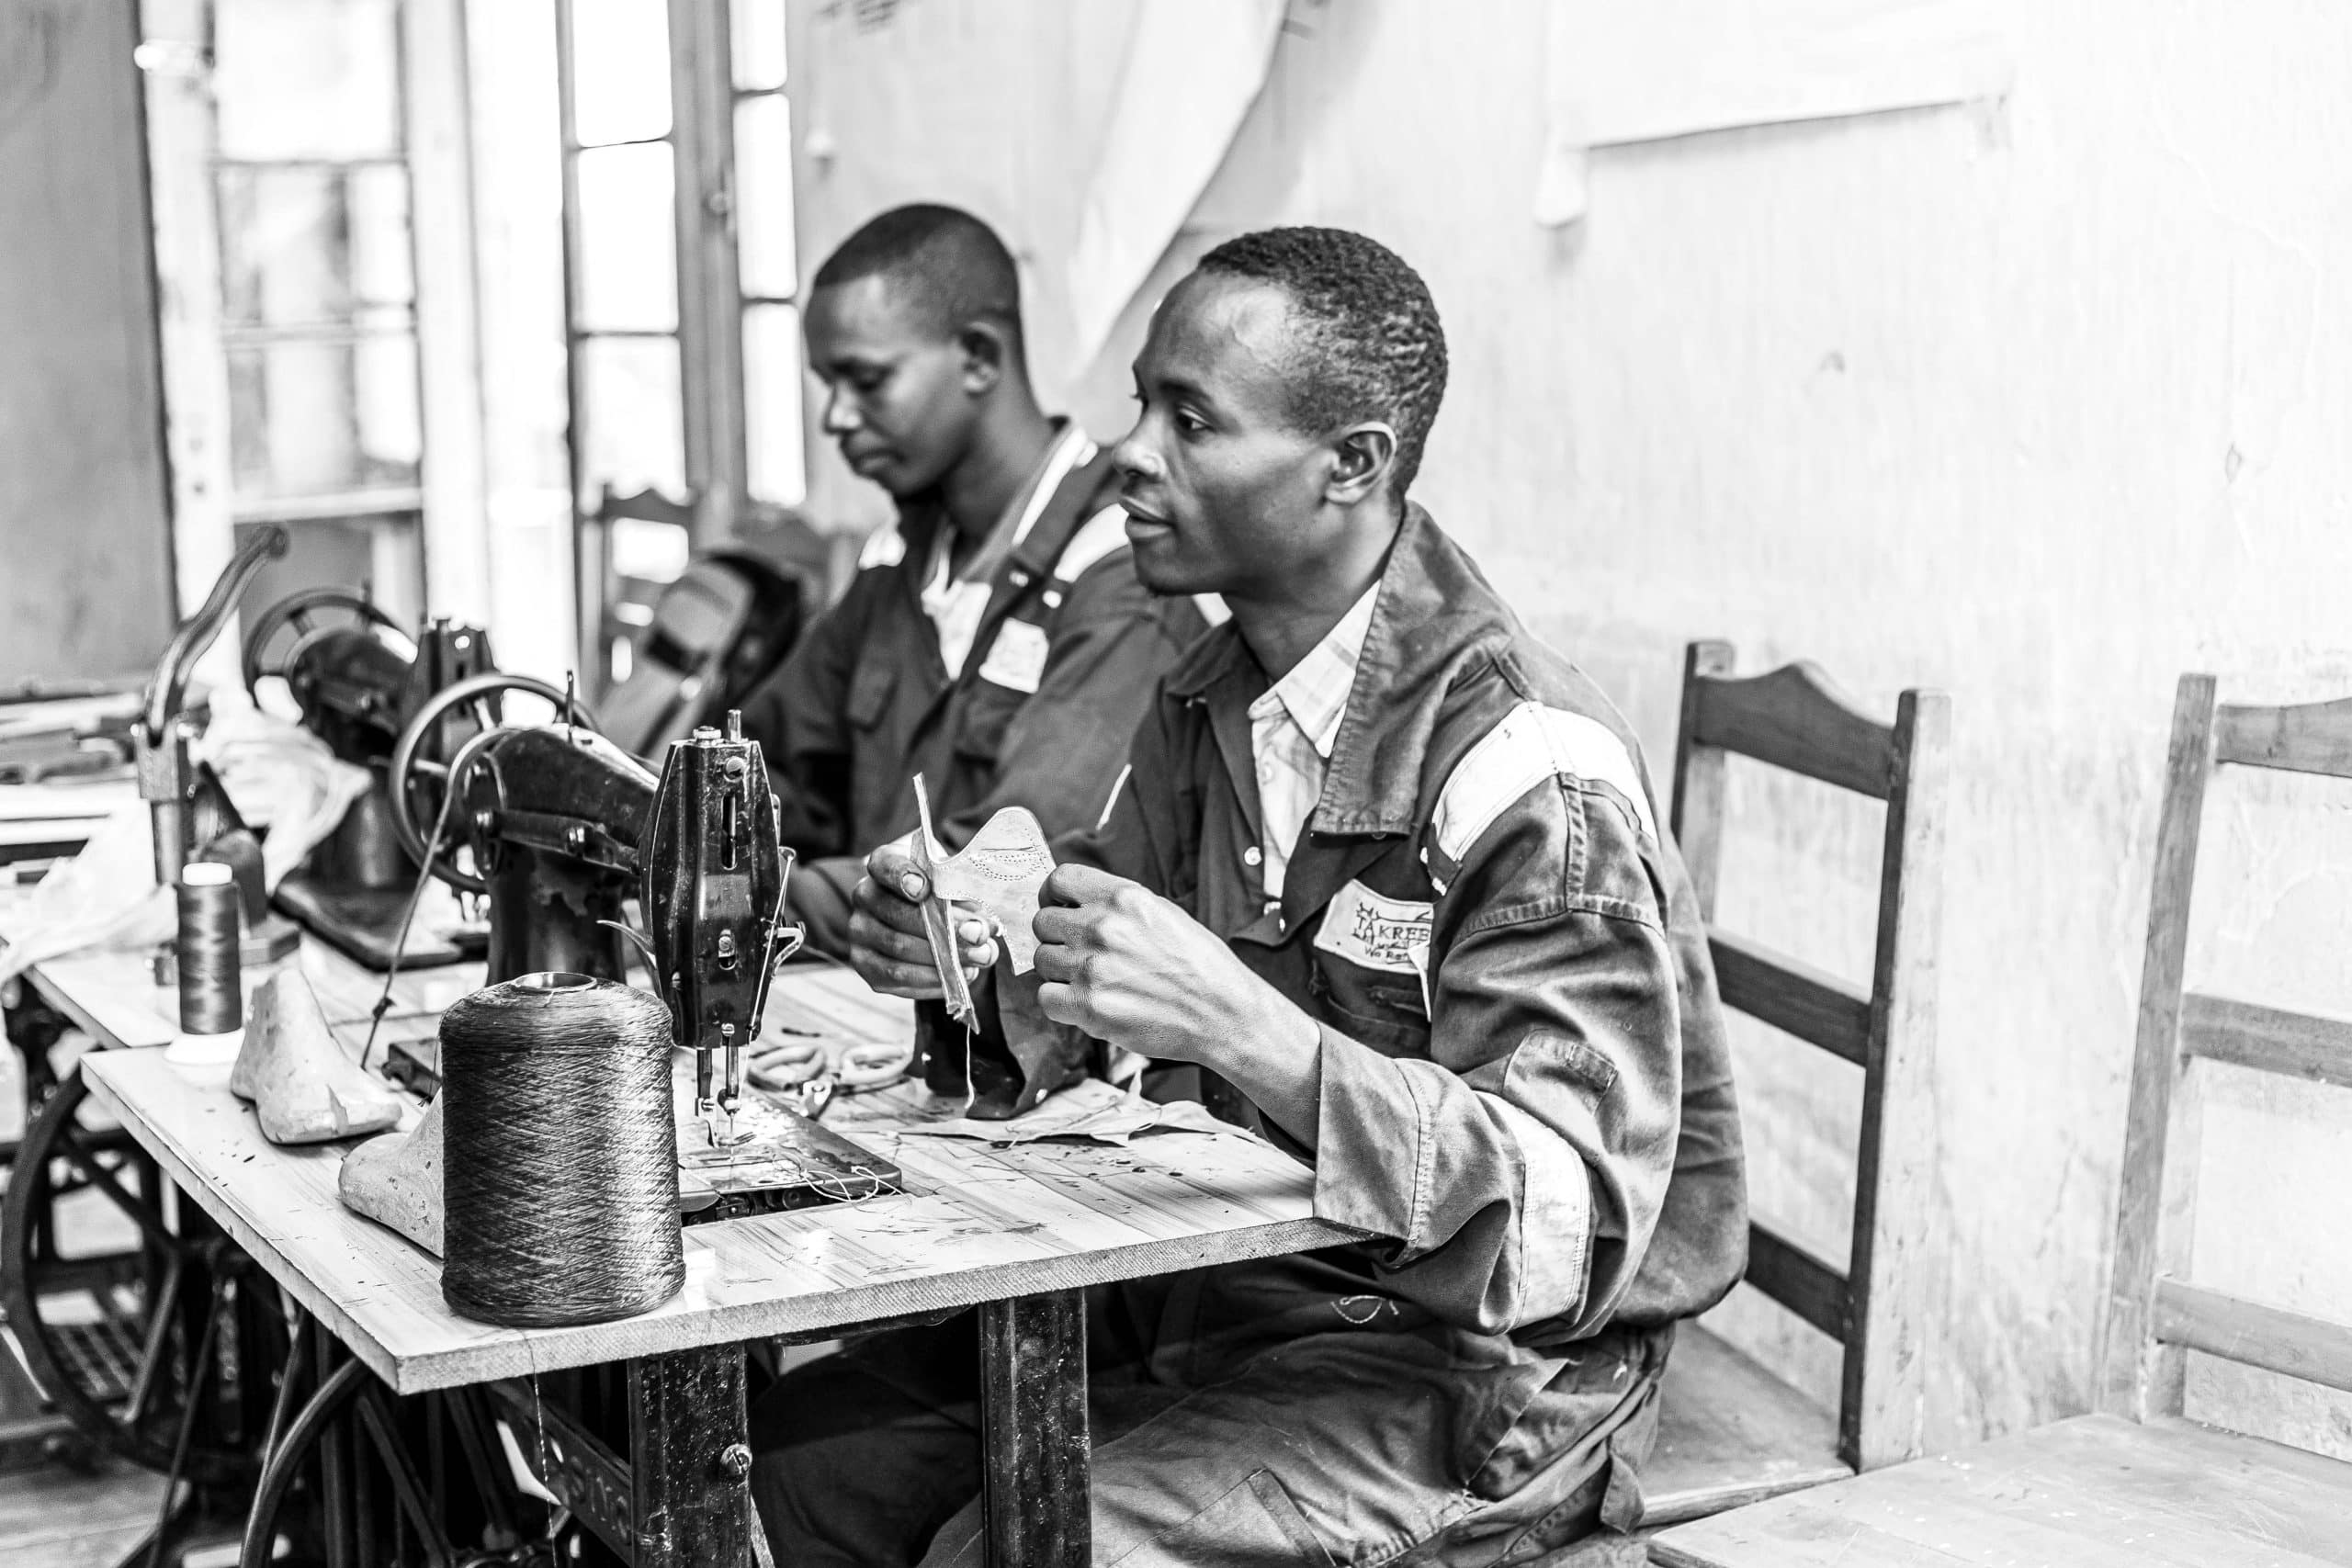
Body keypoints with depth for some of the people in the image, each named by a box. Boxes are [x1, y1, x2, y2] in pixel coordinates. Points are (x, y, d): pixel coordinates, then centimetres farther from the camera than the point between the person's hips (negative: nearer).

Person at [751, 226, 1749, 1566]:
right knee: (811, 1448, -2)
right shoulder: (1209, 701, 4)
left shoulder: (1536, 784, -23)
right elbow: (1092, 1031, 10)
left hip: (1476, 1368, -7)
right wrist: (972, 955, -14)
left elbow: (1570, 1228, -28)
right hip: (1233, 1283, 7)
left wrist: (1240, 1025, -38)